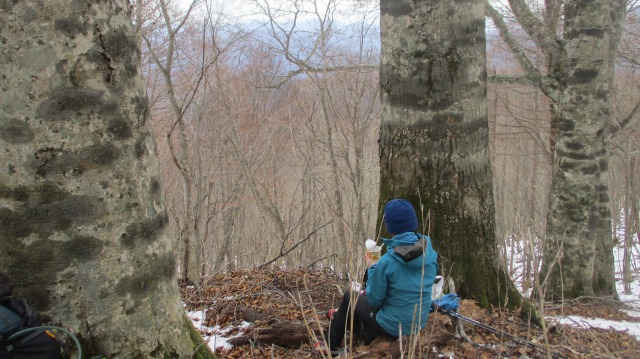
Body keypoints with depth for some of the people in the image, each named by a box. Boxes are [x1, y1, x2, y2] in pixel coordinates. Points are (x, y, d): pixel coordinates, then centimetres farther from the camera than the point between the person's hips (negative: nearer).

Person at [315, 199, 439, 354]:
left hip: (391, 327, -6)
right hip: (419, 324, 6)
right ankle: (342, 317, 54)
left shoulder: (387, 262, -26)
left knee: (350, 296, 19)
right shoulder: (431, 253, -10)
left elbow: (374, 300, -15)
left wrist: (372, 268, -2)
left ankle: (331, 345, 36)